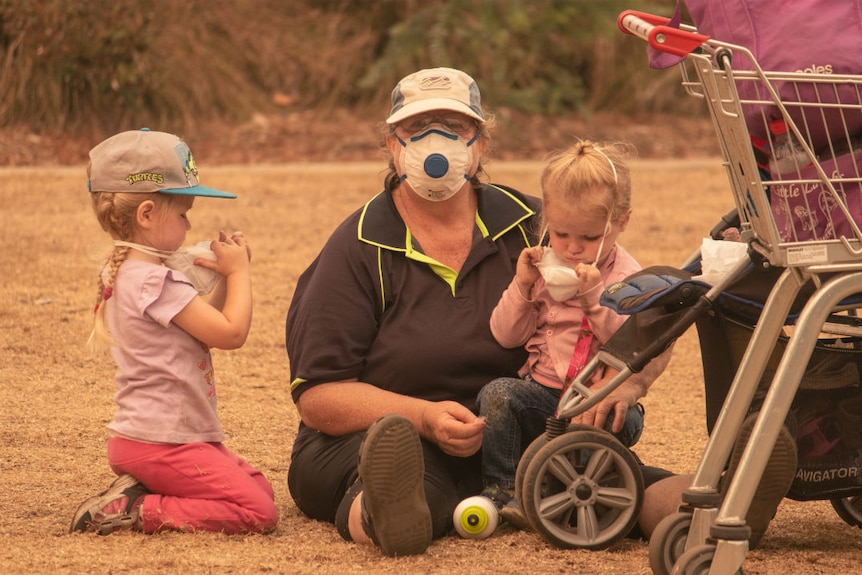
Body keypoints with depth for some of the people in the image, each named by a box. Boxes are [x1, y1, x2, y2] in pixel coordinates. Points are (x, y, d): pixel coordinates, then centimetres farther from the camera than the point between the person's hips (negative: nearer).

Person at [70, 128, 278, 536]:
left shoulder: (121, 273, 12)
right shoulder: (156, 281, -20)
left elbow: (209, 323, 20)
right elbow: (230, 332, -18)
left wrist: (224, 279, 7)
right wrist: (238, 272, -5)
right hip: (160, 442, -11)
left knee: (259, 487, 16)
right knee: (257, 512, -14)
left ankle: (137, 491, 8)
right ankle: (134, 512, -12)